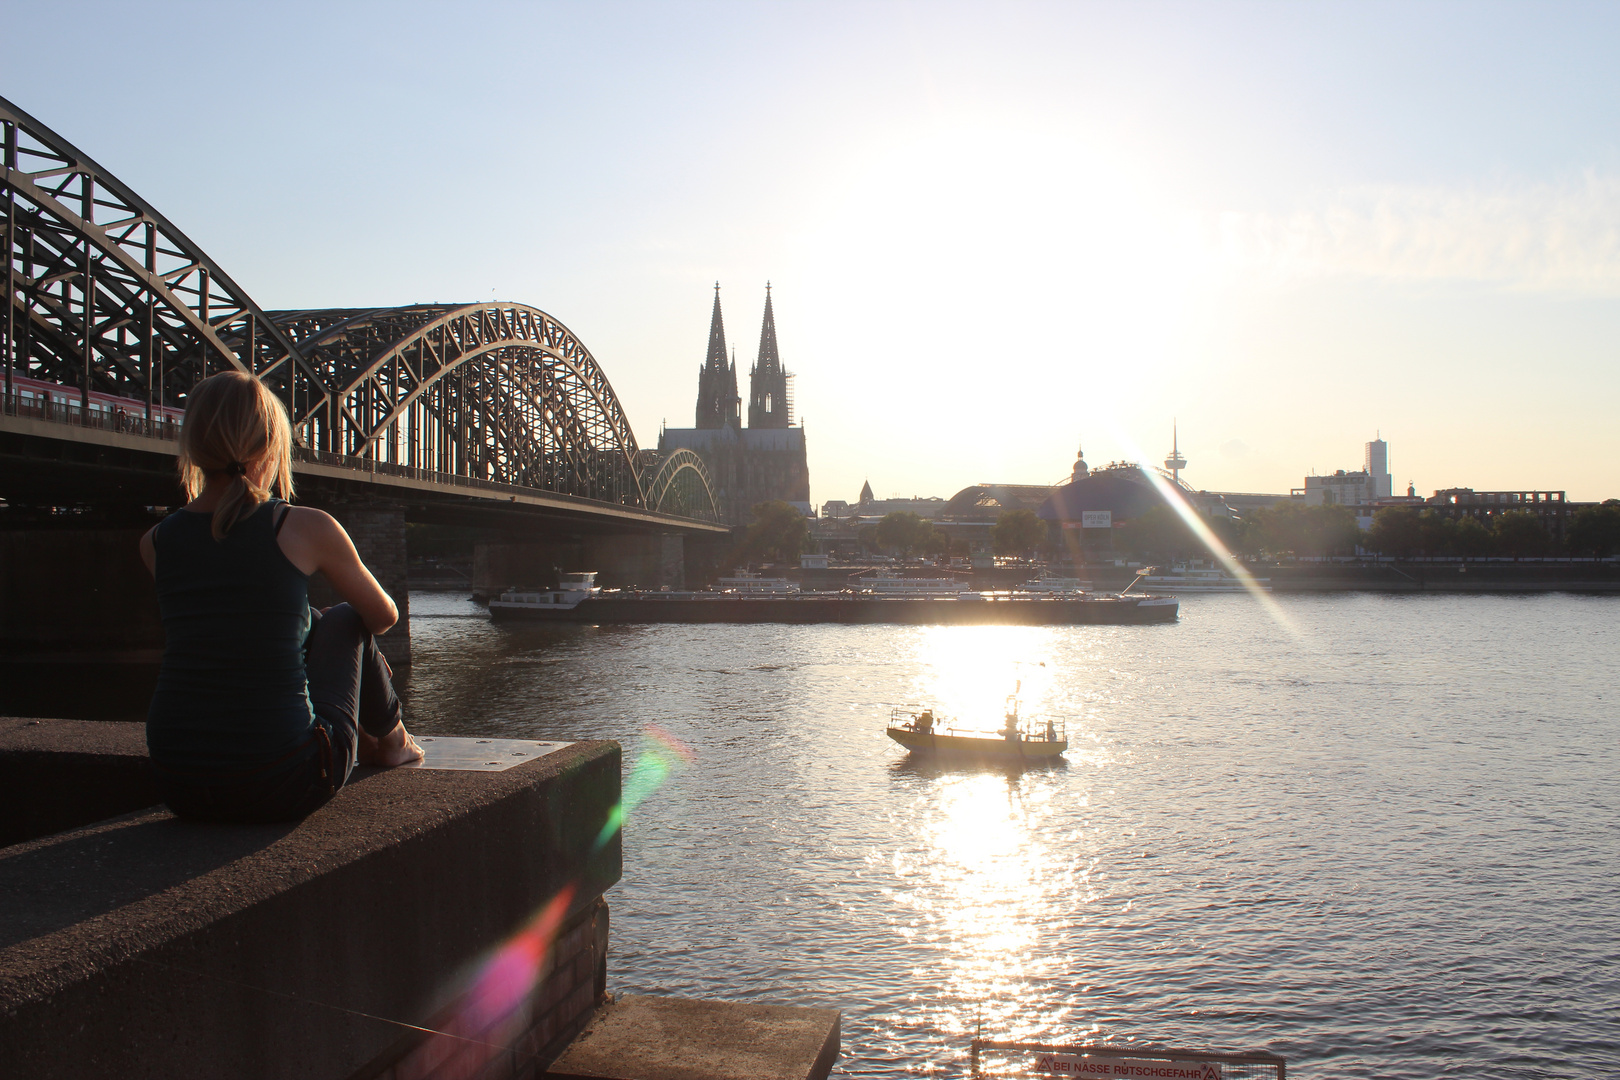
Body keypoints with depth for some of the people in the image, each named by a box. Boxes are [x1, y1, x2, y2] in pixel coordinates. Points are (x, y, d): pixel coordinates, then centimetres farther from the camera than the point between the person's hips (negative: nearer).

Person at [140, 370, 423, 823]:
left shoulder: (156, 542, 3)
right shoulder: (305, 529, -8)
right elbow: (384, 615, 13)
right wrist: (348, 634, 32)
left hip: (177, 786, 5)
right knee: (345, 621, 21)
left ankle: (360, 739, 52)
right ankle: (389, 738, 45)